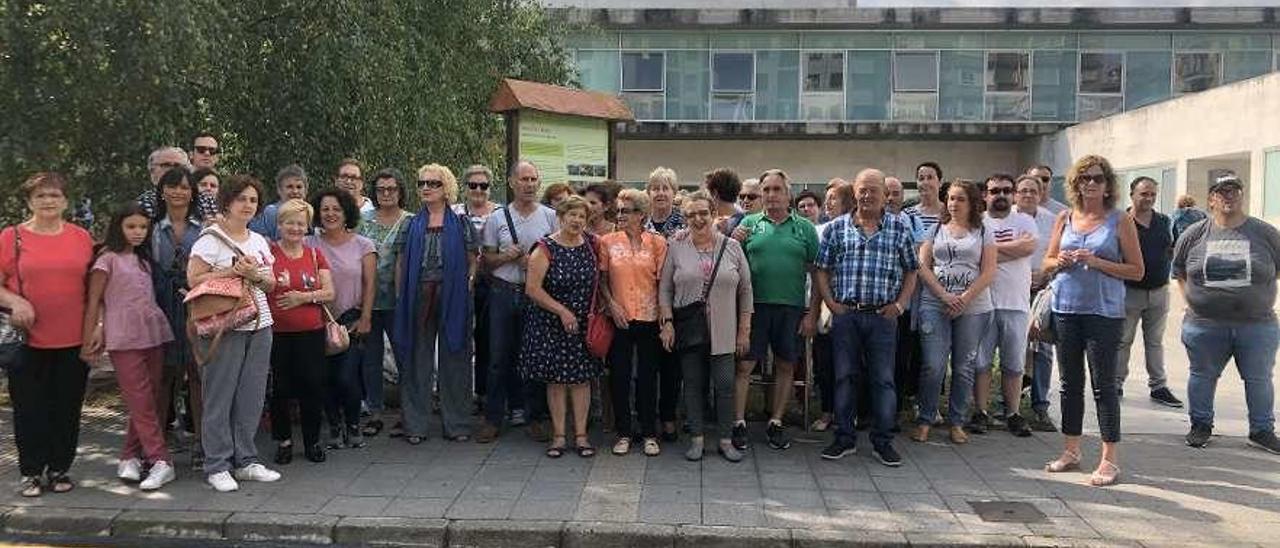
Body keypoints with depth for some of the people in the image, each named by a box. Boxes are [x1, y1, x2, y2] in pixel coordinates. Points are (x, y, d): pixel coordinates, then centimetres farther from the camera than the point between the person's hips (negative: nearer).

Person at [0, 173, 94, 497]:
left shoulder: (81, 237, 7)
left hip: (74, 340, 2)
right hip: (28, 340, -1)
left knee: (67, 408, 7)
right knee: (29, 409, 6)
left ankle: (60, 469, 21)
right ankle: (31, 473, 19)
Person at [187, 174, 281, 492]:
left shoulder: (259, 241, 16)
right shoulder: (210, 239, -4)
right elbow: (194, 279, -12)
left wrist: (255, 275, -5)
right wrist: (233, 271, -17)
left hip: (259, 326, 6)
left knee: (252, 397, 7)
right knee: (219, 397, -1)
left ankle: (245, 461, 17)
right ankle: (217, 466, 8)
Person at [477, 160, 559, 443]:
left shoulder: (550, 216, 4)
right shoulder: (497, 218, 6)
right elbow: (487, 260, 8)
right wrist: (506, 256, -12)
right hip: (503, 292, 1)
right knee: (499, 357, 3)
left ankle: (535, 417, 16)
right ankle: (493, 418, 13)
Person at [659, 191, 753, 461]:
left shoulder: (732, 247, 3)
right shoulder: (676, 248, 2)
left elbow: (745, 290, 5)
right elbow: (665, 289, 4)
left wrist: (744, 329, 2)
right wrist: (667, 322, -6)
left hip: (723, 332, 0)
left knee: (725, 385, 1)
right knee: (693, 384, 7)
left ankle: (726, 440, 14)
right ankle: (696, 439, 18)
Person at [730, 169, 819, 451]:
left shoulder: (805, 228, 5)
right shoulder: (749, 223, 5)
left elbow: (816, 273, 4)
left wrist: (812, 312, -1)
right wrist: (733, 243, -14)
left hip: (792, 308, 1)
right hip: (754, 306, -1)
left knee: (786, 366, 10)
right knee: (744, 365, 0)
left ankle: (776, 423, 23)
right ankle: (739, 423, 11)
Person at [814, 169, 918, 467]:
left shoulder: (899, 228, 5)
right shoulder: (837, 227, 6)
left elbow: (910, 272, 9)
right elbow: (822, 270, 7)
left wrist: (899, 304, -3)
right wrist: (831, 303, -2)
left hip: (882, 316, 0)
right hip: (845, 314, 1)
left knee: (883, 379, 4)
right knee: (844, 376, 7)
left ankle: (883, 442, 14)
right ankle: (844, 438, 17)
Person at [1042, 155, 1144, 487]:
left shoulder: (1120, 221, -2)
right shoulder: (1065, 219, 8)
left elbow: (1136, 271, -3)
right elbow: (1047, 261, 15)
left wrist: (1097, 262, -16)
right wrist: (1060, 261, -8)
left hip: (1104, 311, -4)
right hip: (1066, 308, 4)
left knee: (1104, 384, -2)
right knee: (1070, 382, 12)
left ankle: (1109, 460, 6)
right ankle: (1071, 452, 23)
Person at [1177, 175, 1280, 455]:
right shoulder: (1194, 234, 2)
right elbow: (1179, 271, 13)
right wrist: (1192, 300, 5)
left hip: (1257, 325, 0)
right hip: (1205, 325, 0)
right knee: (1202, 376, 10)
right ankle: (1201, 426, 25)